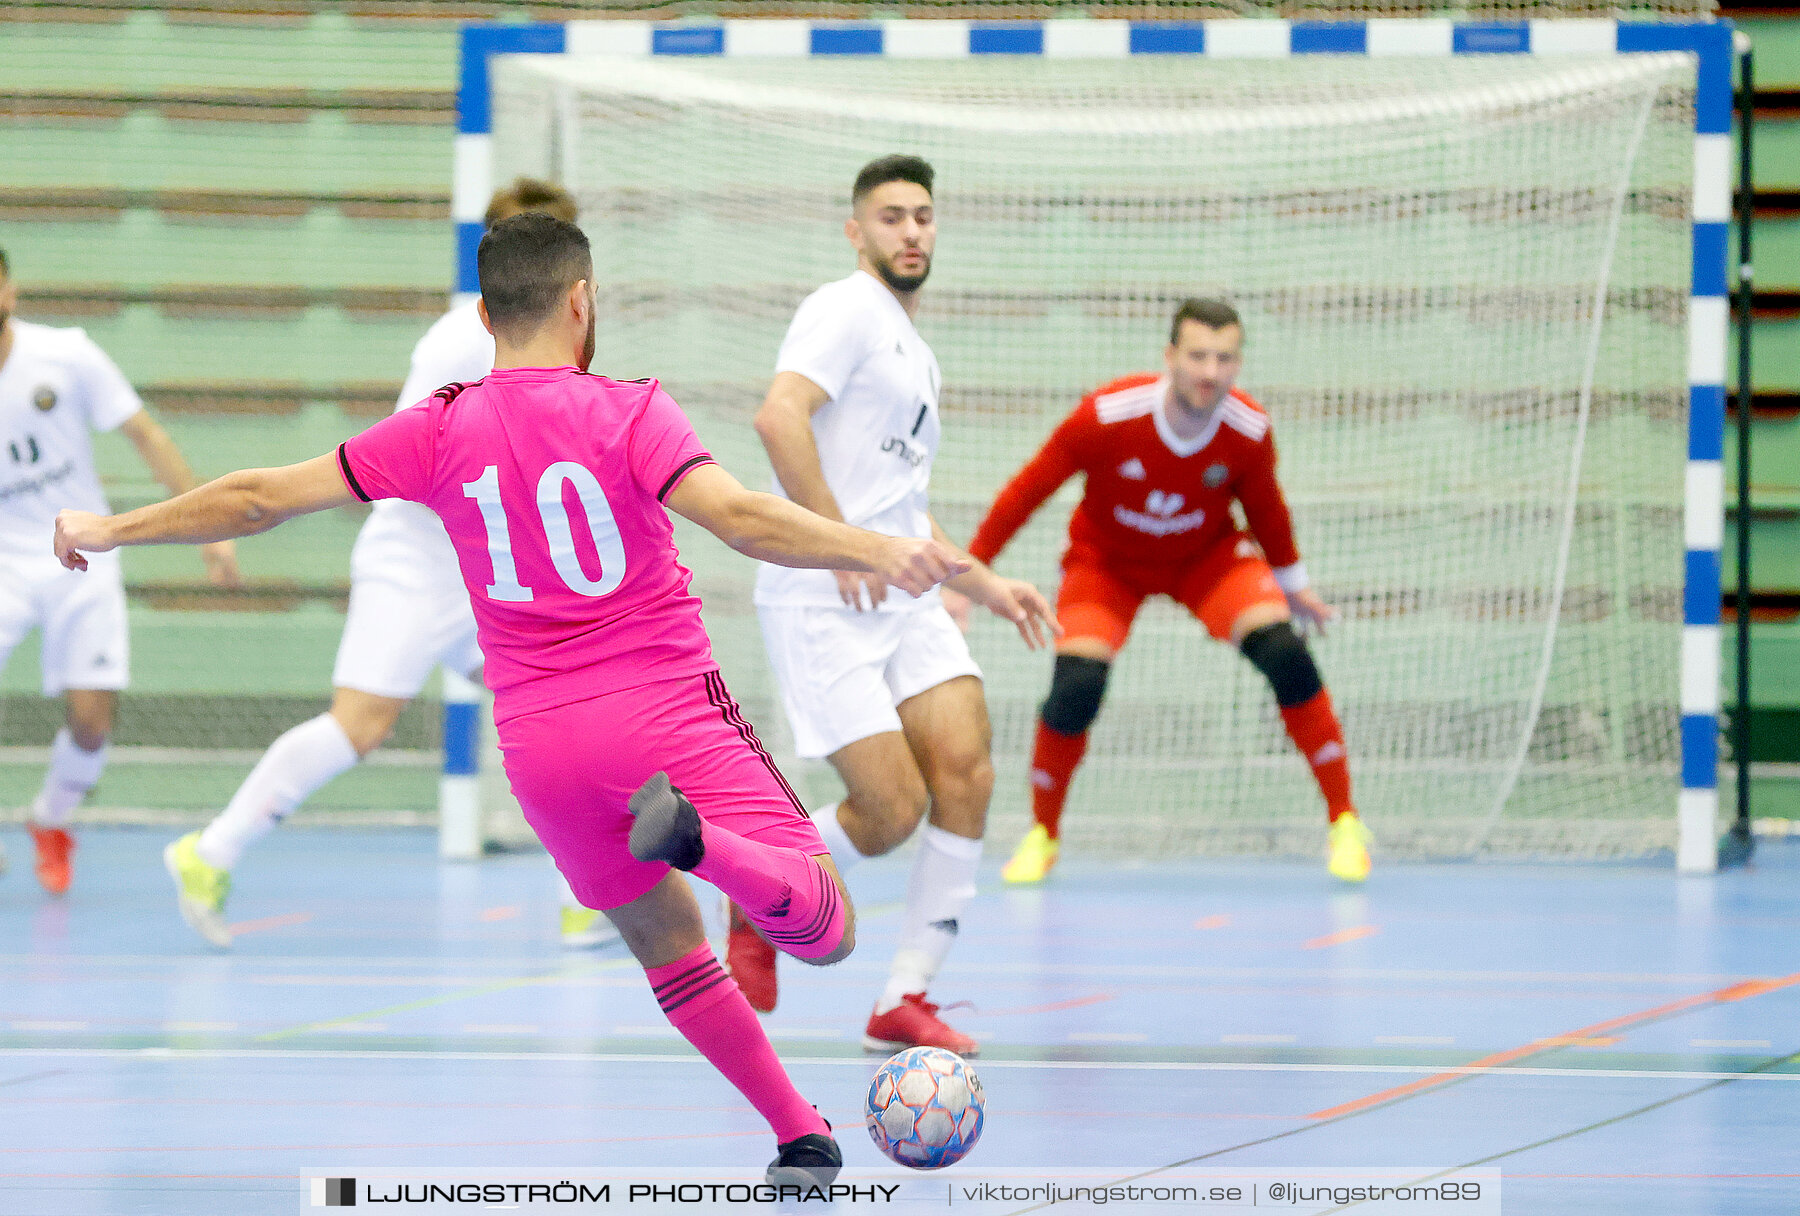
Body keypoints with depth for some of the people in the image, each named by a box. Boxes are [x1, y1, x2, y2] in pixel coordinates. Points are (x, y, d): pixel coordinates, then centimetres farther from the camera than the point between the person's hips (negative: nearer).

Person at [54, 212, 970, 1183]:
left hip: (539, 742, 4)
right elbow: (738, 517, -23)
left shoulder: (442, 430, 3)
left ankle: (800, 1136, 15)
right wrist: (874, 551, -29)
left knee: (666, 940, 22)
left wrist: (111, 530, 20)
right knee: (827, 929, -9)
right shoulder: (628, 412, -6)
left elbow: (263, 497, 8)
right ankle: (691, 834, -36)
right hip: (668, 711, -4)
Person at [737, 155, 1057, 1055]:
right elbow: (779, 415, -23)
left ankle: (903, 1002, -2)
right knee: (893, 810, -12)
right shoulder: (848, 311, -5)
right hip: (821, 602, -8)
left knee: (965, 770, -11)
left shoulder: (916, 354, 24)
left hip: (903, 601, 8)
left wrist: (985, 585, 26)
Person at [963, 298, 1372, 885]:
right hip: (1107, 560, -1)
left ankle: (1345, 823, -8)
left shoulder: (1250, 431, -24)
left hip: (1208, 552, 1)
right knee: (1074, 690, -23)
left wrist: (1292, 581, 14)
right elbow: (1028, 489, -18)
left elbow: (1263, 504, 0)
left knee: (1285, 654, -22)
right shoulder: (1106, 417, -31)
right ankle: (1042, 837, 5)